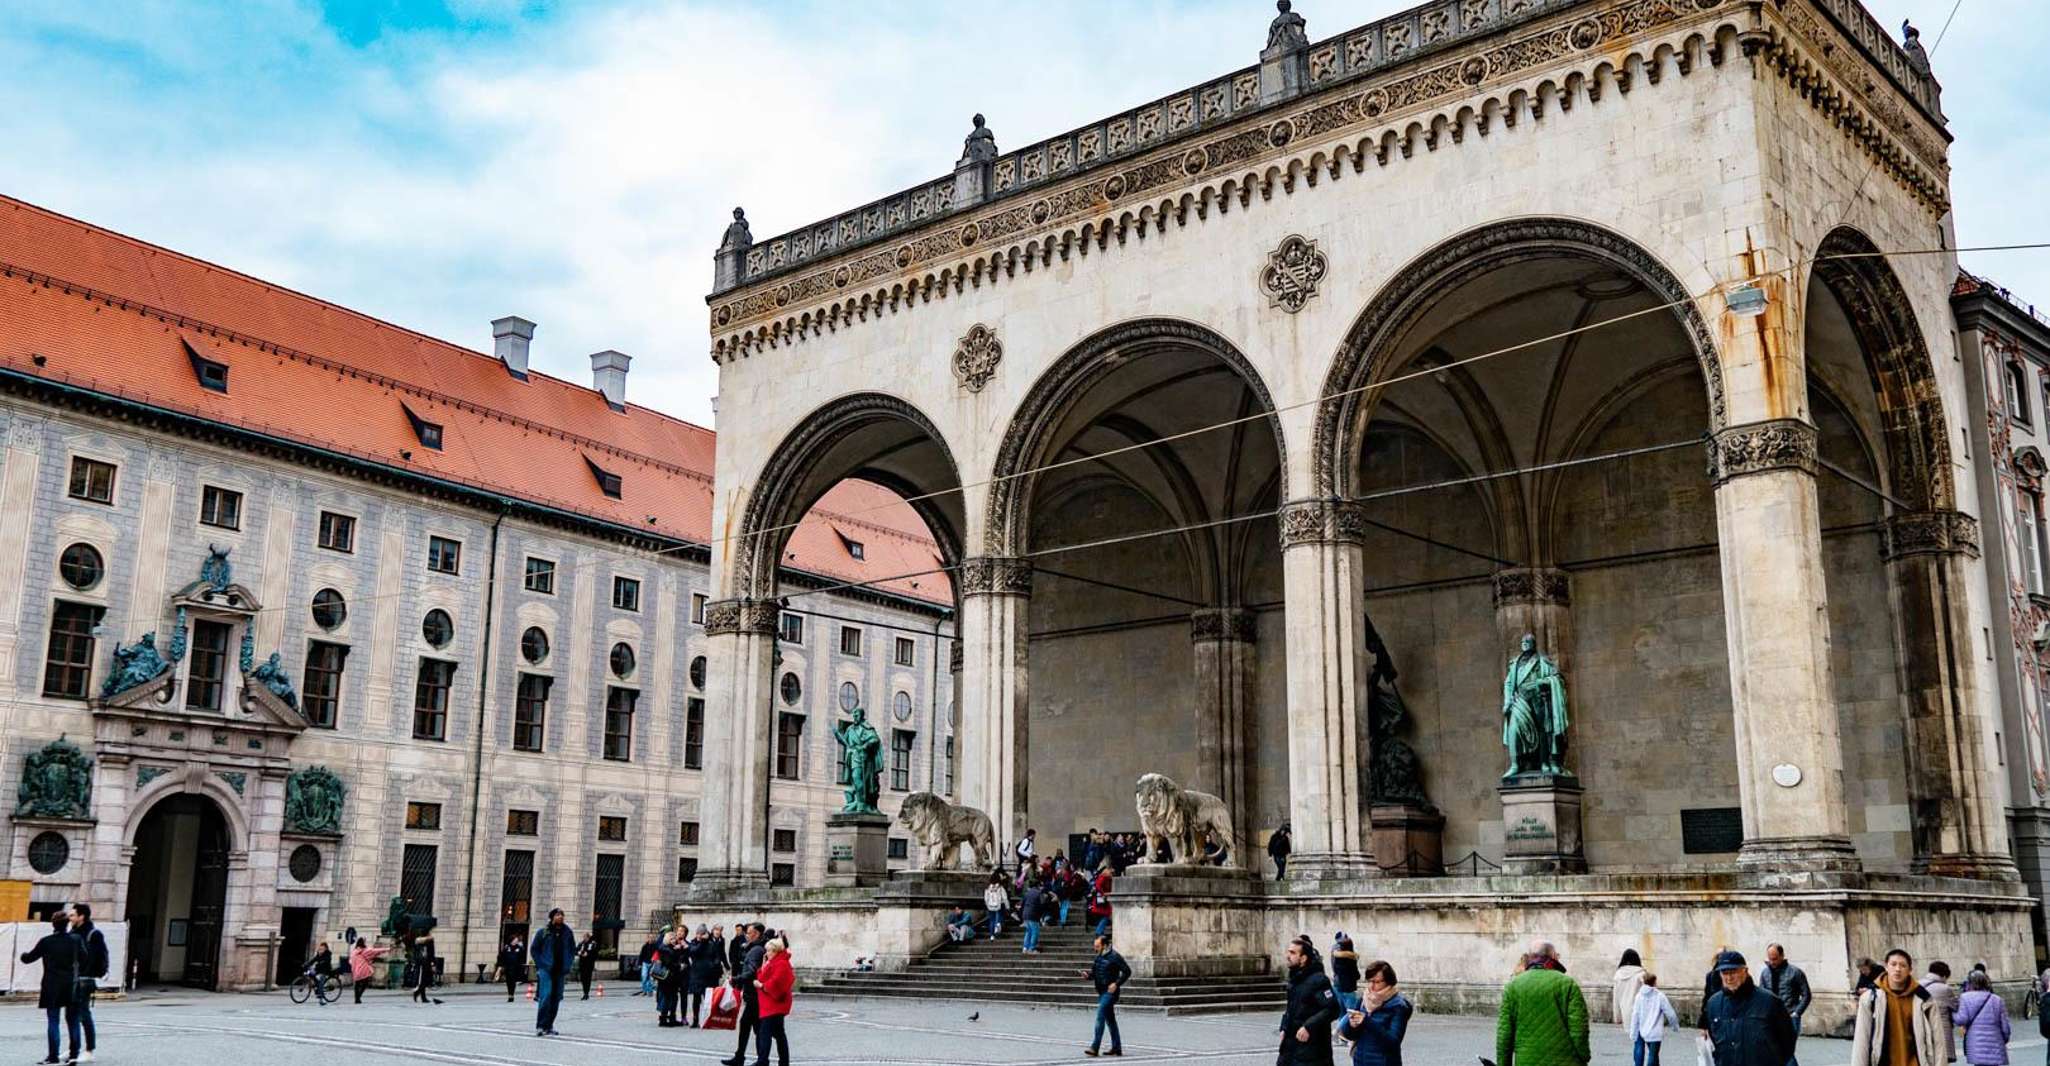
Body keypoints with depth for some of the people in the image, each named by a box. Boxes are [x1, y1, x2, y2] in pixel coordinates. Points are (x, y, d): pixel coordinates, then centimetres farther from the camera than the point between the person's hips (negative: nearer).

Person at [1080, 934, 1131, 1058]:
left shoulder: (1114, 956, -12)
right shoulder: (1098, 957, 12)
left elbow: (1127, 971, -13)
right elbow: (1094, 974, 18)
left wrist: (1116, 984, -19)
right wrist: (1087, 975, -4)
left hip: (1110, 992, -9)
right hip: (1101, 992, 9)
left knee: (1100, 1017, -15)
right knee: (1110, 1019, 13)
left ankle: (1094, 1048, -16)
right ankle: (1117, 1047, 21)